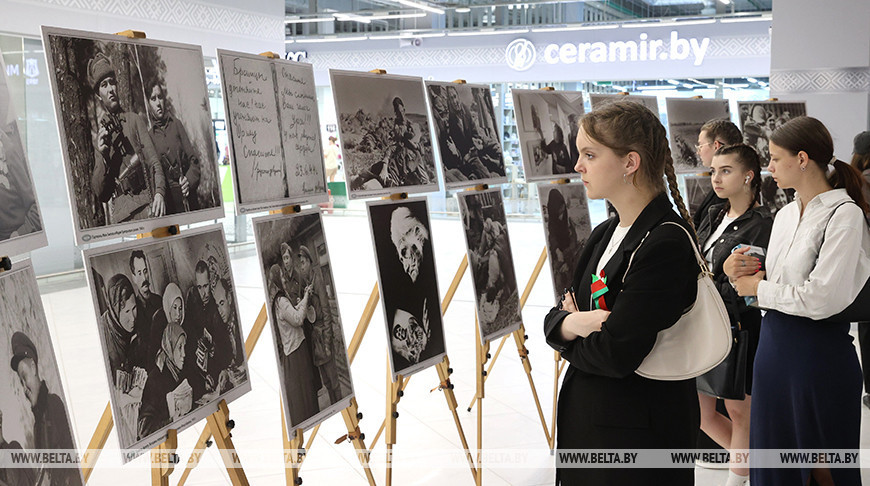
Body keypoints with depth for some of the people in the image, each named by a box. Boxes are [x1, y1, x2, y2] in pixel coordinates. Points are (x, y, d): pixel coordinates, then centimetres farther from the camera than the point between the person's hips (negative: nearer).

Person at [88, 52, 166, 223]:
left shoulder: (134, 120, 15)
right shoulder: (99, 136, 16)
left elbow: (154, 162, 6)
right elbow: (99, 193, 12)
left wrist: (160, 192, -12)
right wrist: (102, 157, -4)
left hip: (146, 206, -1)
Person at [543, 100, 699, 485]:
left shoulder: (666, 243, -21)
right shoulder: (604, 234, 8)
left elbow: (616, 355, -24)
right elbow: (554, 319, 8)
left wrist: (569, 339, -5)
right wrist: (570, 323, -15)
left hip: (639, 433, -8)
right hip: (583, 417, 8)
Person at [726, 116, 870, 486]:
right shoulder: (786, 214, 10)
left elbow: (822, 299, -22)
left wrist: (758, 288, -9)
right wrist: (744, 271, -3)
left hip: (820, 351, -7)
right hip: (774, 345, 8)